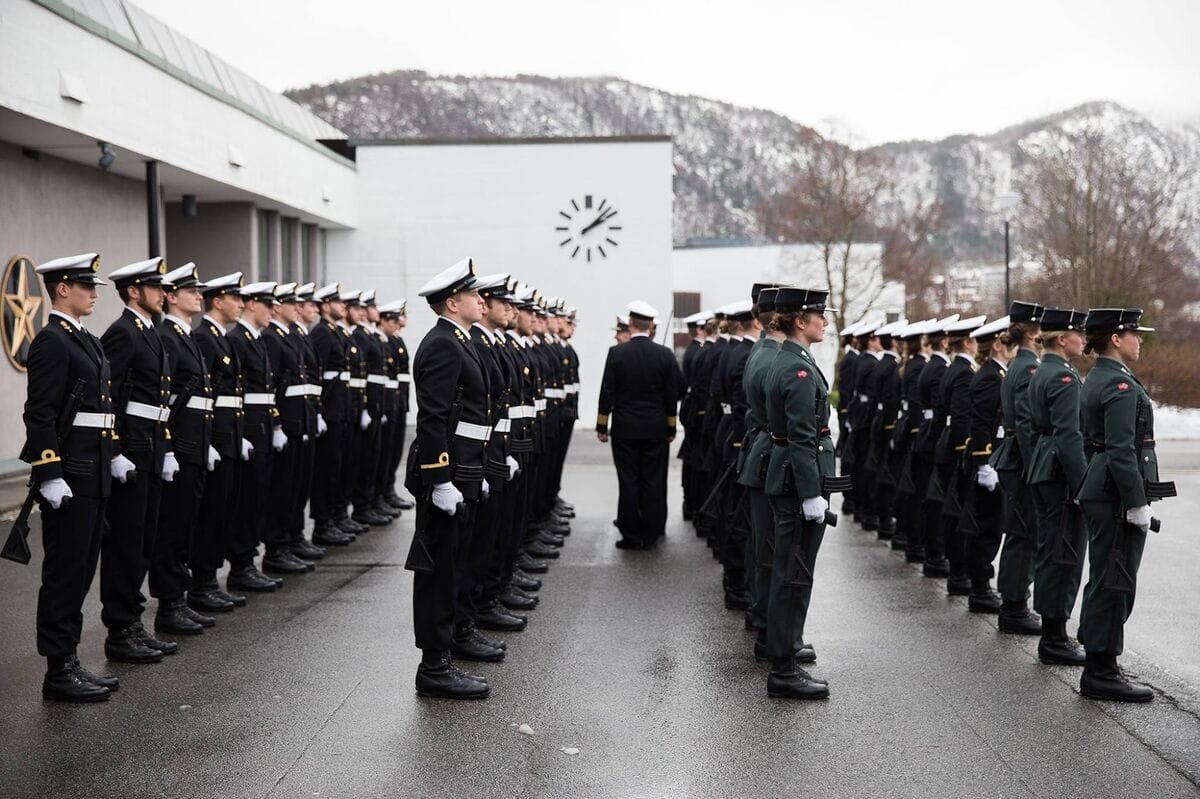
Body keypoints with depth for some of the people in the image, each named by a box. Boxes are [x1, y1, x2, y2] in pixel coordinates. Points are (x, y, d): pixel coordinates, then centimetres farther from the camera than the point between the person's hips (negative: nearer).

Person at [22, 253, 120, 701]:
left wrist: (112, 455, 16)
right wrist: (49, 476, -22)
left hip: (93, 477, 9)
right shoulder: (51, 341, -13)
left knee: (80, 572, 13)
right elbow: (40, 415, -18)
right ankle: (59, 672, 5)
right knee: (64, 574, -2)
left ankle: (70, 661, 21)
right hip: (68, 478, -9)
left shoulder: (86, 340, 16)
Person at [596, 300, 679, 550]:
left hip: (624, 429, -1)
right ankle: (650, 535, 12)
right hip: (656, 430, 1)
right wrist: (671, 427, 11)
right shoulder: (665, 355, -3)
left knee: (628, 482, 4)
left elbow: (607, 393, -5)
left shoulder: (616, 353, -8)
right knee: (653, 482, 7)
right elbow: (672, 395, 2)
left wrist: (602, 426, 4)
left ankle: (631, 536, 7)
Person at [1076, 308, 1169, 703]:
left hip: (1099, 492, 10)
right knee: (1114, 583, -4)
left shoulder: (1096, 380, 15)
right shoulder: (1120, 384, -16)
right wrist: (1137, 503, -19)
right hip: (1117, 497, -10)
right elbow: (1122, 451, -22)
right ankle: (1101, 673, 2)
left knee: (1104, 580, 15)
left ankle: (1098, 667, 23)